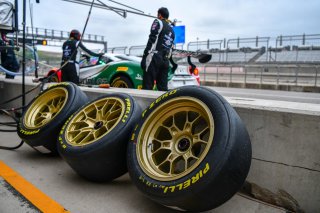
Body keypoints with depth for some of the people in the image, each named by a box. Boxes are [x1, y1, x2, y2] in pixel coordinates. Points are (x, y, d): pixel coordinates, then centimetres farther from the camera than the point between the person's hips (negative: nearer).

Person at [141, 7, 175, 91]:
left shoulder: (158, 22, 4)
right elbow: (171, 47, 20)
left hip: (155, 58, -7)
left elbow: (152, 40, -8)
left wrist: (145, 56, -11)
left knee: (147, 86, -10)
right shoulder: (172, 30, 25)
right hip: (165, 60, 7)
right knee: (163, 87, 7)